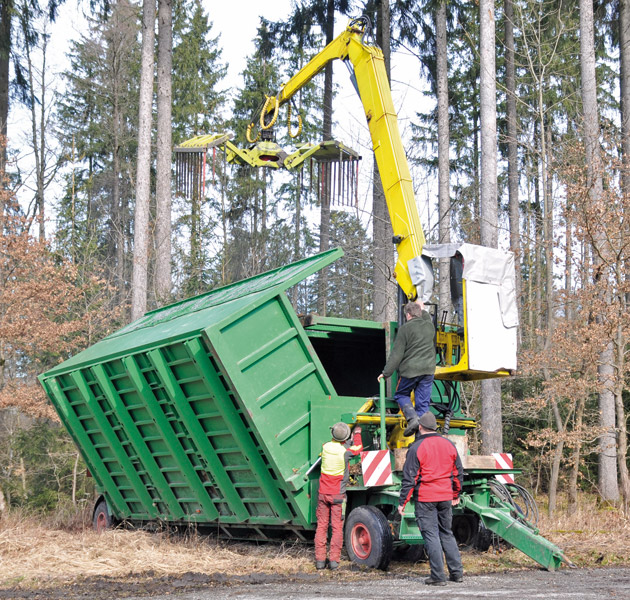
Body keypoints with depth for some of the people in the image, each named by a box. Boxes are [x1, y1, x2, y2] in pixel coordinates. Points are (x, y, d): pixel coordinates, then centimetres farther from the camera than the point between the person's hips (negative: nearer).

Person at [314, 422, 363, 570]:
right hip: (338, 494, -4)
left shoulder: (326, 447, -3)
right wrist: (357, 433, 24)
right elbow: (358, 448, 8)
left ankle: (319, 560, 8)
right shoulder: (345, 451, -14)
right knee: (337, 528, 2)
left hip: (323, 493, 4)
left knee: (321, 526, 8)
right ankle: (334, 560, -1)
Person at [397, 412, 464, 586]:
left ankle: (438, 576, -1)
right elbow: (458, 473, 16)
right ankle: (457, 572, 15)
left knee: (431, 535, -1)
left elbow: (409, 478, -10)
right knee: (446, 533, 16)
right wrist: (456, 495, 27)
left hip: (425, 499, -5)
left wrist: (403, 502, -5)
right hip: (446, 497, 5)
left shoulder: (416, 447, -9)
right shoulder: (449, 445, 7)